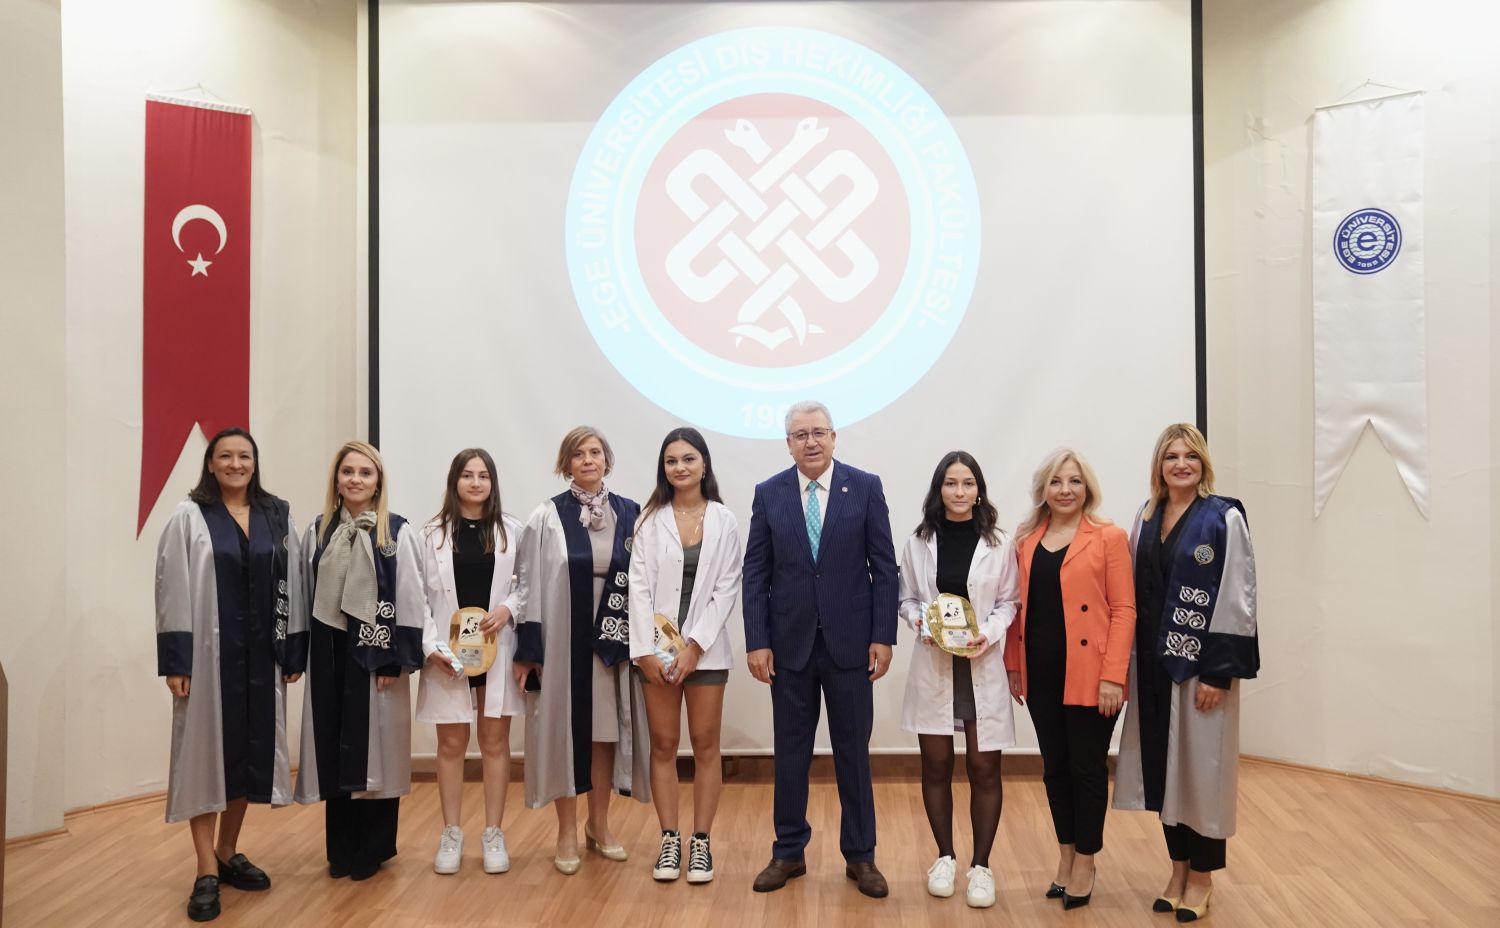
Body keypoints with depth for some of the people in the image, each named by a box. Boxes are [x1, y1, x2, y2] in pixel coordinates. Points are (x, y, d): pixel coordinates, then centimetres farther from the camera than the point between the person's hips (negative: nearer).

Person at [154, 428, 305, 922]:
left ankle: (228, 853, 28)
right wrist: (175, 661, -12)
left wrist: (294, 651, 3)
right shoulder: (189, 517, -3)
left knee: (248, 750, 11)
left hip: (261, 653, 4)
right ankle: (207, 872, 9)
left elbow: (291, 584, 6)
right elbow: (172, 591, -7)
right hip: (208, 652, -3)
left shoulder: (278, 516, 6)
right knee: (206, 751, 2)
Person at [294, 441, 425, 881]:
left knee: (375, 746, 4)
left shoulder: (396, 533, -6)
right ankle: (341, 848, 23)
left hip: (375, 650, -4)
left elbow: (408, 599, -8)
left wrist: (395, 659, -12)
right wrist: (302, 654, 4)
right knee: (334, 748, 9)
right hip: (329, 651, 4)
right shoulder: (319, 532, 6)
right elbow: (306, 595, 8)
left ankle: (373, 848, 18)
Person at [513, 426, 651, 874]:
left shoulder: (630, 514, 2)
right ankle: (567, 831, 20)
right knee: (565, 732, 7)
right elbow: (531, 586, -4)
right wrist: (527, 649, -7)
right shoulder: (546, 518, -4)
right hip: (562, 639, -2)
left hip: (613, 642, 2)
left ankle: (599, 824, 28)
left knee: (605, 732, 12)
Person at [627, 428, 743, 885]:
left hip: (706, 648, 0)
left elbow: (727, 588, -3)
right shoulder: (650, 519, 2)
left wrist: (695, 647, -11)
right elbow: (639, 586, -3)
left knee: (705, 745, 5)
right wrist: (646, 650, -11)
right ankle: (669, 840, 18)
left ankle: (701, 842, 16)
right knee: (663, 745, 7)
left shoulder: (724, 520, 1)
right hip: (657, 648, 1)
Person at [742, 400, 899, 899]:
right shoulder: (768, 493, 2)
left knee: (853, 751, 9)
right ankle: (788, 852, 26)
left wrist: (883, 637, -6)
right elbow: (755, 573, 1)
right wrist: (756, 642, -5)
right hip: (789, 643, 1)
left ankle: (860, 855, 24)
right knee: (790, 752, 11)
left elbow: (884, 567, -2)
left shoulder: (865, 487, -2)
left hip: (849, 641, -1)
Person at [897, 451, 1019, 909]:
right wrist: (921, 623, -12)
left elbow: (1008, 602, 3)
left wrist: (990, 633, -14)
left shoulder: (999, 544, -3)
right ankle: (945, 856, 27)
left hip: (982, 666, -1)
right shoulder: (918, 541, 0)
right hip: (932, 665, 1)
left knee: (984, 768, 4)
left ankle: (981, 865, 19)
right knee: (936, 765, 10)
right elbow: (907, 599, 7)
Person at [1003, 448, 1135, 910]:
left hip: (1087, 674, -4)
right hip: (1041, 673, 4)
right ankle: (1065, 856, 30)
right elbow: (1020, 605, 11)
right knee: (1055, 767, 14)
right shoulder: (1027, 539, 8)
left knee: (1087, 767, 7)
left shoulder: (1108, 537, -6)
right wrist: (1012, 664, 6)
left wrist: (1113, 675, -15)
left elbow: (1123, 609, -9)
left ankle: (1085, 862, 23)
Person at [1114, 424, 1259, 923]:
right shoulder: (1146, 518, 8)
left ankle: (1202, 874, 21)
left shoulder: (1224, 518, -8)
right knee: (1165, 766, 12)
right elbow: (1134, 593, 10)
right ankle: (1178, 867, 27)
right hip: (1154, 663, 5)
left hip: (1202, 663, -5)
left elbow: (1237, 599, -12)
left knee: (1201, 766, 5)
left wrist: (1219, 670, -16)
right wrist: (1130, 662, 6)